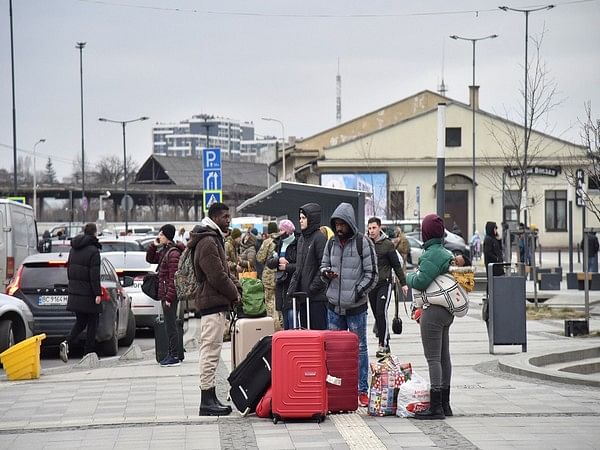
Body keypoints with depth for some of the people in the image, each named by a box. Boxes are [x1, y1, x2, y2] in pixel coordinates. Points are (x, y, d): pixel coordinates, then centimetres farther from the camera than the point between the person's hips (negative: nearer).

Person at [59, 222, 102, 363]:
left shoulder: (73, 249, 10)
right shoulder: (93, 250, -14)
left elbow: (69, 269, 16)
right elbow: (94, 274, -17)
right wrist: (97, 293, -15)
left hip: (75, 292, 7)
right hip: (88, 293, -7)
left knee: (80, 321, 14)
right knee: (92, 323, 5)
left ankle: (67, 343, -10)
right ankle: (88, 354, 5)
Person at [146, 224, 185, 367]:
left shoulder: (173, 254, -16)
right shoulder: (164, 251, 12)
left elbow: (173, 278, -19)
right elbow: (150, 259, 26)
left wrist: (169, 297, -20)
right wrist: (153, 246, 9)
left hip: (170, 295, -10)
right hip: (165, 294, 10)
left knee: (170, 325, -6)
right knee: (169, 325, 14)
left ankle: (174, 357, -2)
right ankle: (172, 354, 21)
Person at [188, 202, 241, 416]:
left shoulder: (214, 239, 20)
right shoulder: (207, 242, -15)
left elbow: (224, 270, 25)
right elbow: (217, 276, -19)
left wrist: (236, 286, 8)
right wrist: (234, 293, -6)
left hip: (215, 303, 11)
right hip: (213, 303, -11)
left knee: (210, 351, 13)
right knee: (211, 351, -9)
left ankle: (210, 398, 18)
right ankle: (207, 401, -8)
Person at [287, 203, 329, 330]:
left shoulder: (319, 238, -11)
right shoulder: (302, 238, 16)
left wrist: (313, 288, -16)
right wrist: (292, 288, 12)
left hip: (317, 296, -9)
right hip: (302, 295, 9)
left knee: (318, 329, -6)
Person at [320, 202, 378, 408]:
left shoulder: (363, 242, -6)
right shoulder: (332, 243, 9)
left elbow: (371, 273, -5)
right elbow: (324, 265, 20)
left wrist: (358, 291, -14)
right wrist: (326, 272, -3)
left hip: (356, 306, -5)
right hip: (334, 306, 5)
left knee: (359, 348, 2)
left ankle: (362, 390, 8)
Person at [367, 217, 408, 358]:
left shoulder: (387, 244, -3)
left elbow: (396, 265, 2)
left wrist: (403, 283, 2)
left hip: (384, 284, -4)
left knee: (381, 313, -13)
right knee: (376, 314, 6)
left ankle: (384, 344, -12)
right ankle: (383, 341, 15)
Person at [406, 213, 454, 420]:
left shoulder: (431, 255, -15)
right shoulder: (447, 254, 14)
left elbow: (420, 282, -22)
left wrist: (410, 276, 0)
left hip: (433, 311, -10)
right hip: (447, 310, 10)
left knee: (433, 358, -8)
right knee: (444, 357, 13)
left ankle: (436, 407, -9)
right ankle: (444, 404, 20)